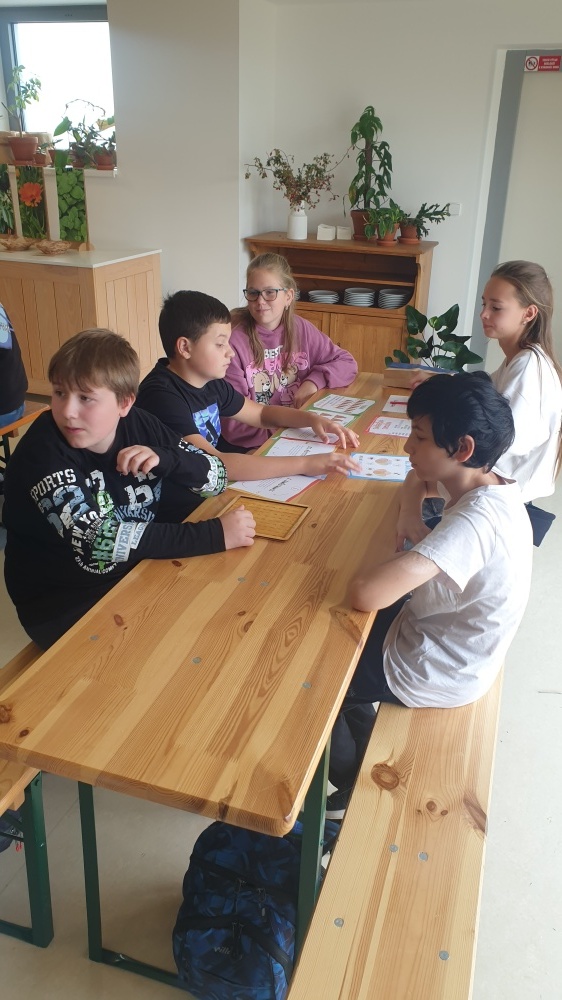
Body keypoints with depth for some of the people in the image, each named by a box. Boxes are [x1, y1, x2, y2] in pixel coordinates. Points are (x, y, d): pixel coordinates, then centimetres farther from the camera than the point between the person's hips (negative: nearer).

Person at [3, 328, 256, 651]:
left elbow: (217, 477, -1)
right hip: (64, 606, -5)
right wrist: (215, 534, -32)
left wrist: (164, 458, -22)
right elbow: (97, 542, -31)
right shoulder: (44, 448, -22)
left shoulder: (139, 424, -6)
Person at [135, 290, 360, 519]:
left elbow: (261, 413, 18)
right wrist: (305, 464, -32)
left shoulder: (209, 382, 3)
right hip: (175, 514, -8)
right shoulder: (161, 396, -23)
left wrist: (312, 419, -1)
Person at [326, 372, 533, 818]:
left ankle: (352, 781, 29)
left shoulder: (474, 522, -35)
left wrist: (381, 537, -24)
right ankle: (366, 755, 33)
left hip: (435, 675, -9)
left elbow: (365, 593, -43)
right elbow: (424, 482, 15)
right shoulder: (491, 485, -8)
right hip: (446, 636, 9)